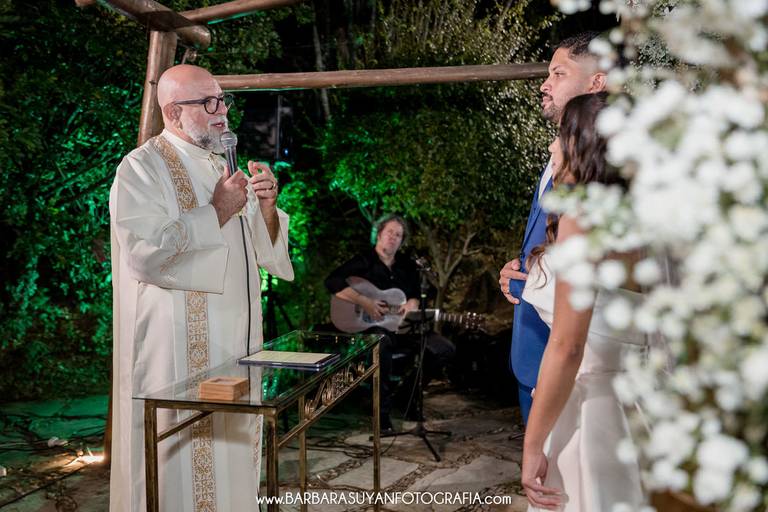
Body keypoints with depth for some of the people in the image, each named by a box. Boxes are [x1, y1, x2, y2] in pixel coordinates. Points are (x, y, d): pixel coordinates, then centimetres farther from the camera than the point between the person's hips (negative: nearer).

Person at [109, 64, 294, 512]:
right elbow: (146, 252, -21)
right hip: (178, 347, -7)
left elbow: (264, 250, 15)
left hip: (235, 339, 7)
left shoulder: (223, 168, 15)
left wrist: (266, 206, -4)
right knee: (184, 458, 0)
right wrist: (217, 212, -16)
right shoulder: (142, 168, -7)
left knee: (233, 453, 13)